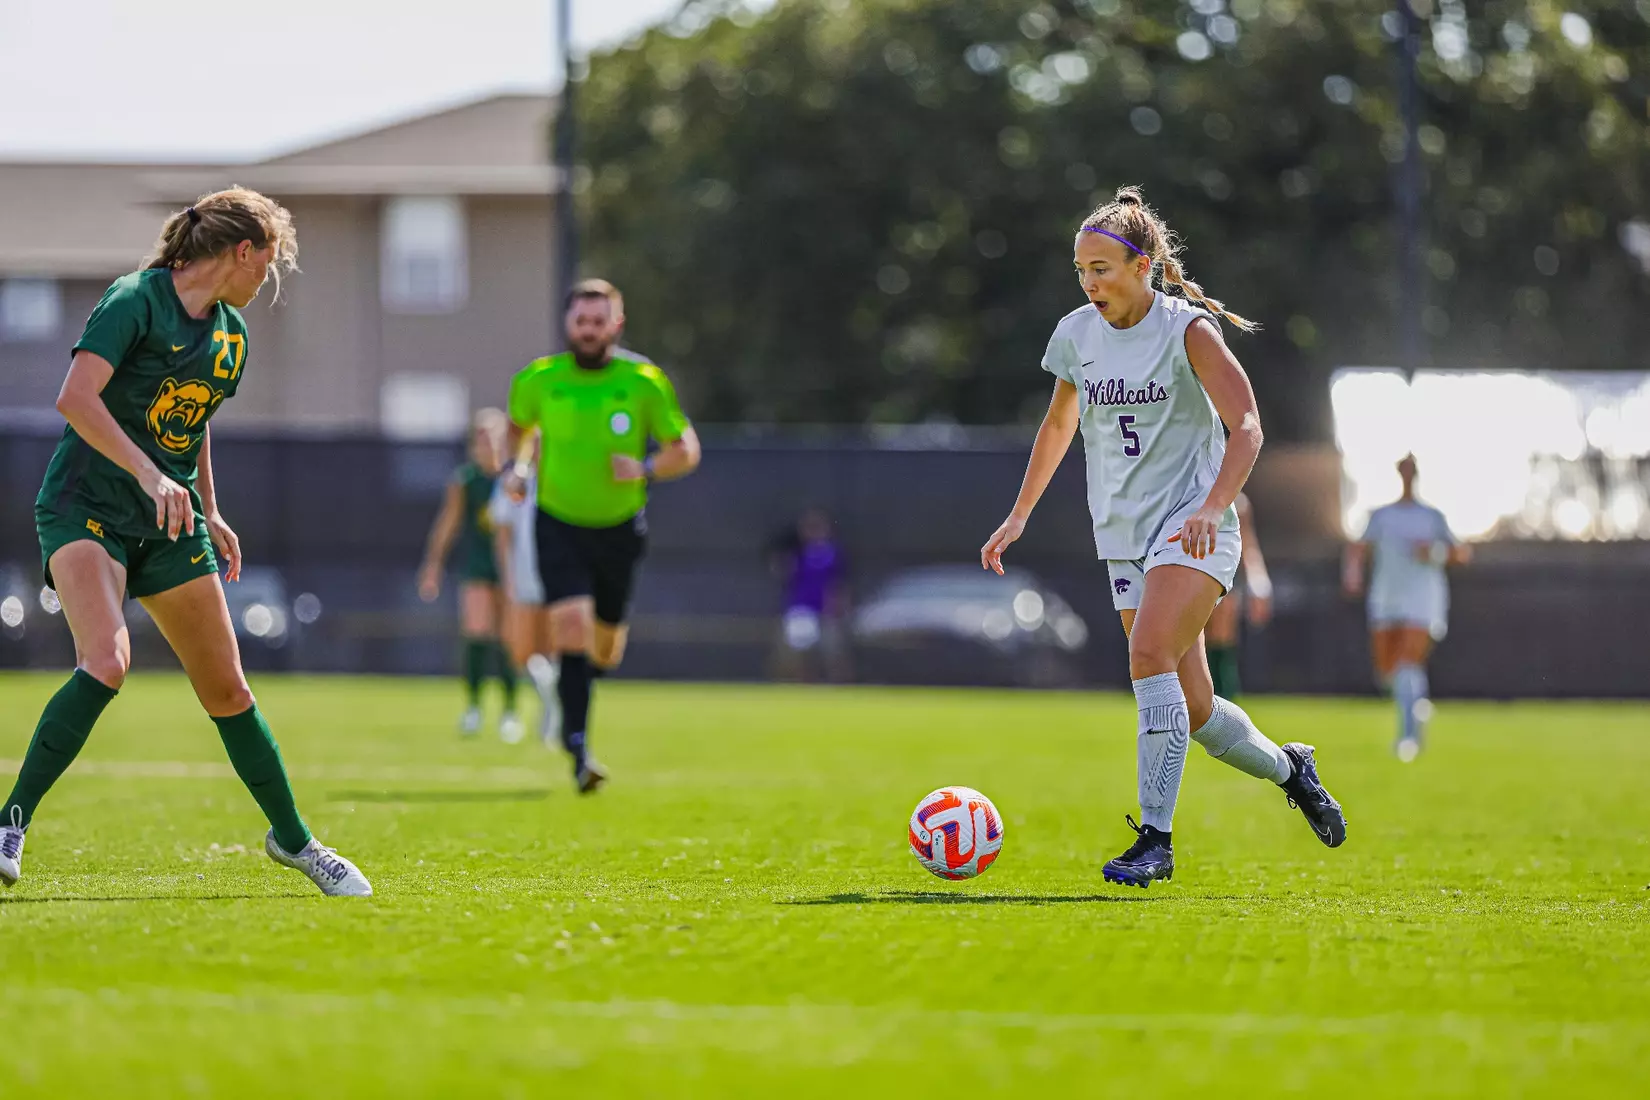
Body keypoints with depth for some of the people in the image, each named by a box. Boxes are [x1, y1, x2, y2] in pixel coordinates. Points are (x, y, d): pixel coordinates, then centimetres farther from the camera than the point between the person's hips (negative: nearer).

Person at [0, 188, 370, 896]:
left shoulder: (231, 333, 11)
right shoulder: (136, 300, -13)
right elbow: (75, 398, -25)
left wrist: (209, 514, 26)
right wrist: (150, 474, -33)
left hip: (170, 526, 7)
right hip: (85, 509, -7)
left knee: (227, 690, 8)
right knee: (107, 661, -29)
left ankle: (292, 839, 23)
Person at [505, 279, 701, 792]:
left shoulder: (644, 383, -7)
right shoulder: (538, 380, -3)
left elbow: (686, 450, -1)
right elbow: (519, 425, 18)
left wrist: (646, 469, -19)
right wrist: (517, 468, 0)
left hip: (619, 529, 1)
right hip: (558, 524, -1)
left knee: (605, 648, 11)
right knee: (572, 624, -21)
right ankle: (578, 749, -20)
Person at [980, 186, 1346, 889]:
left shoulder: (1187, 329, -9)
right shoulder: (1076, 335, 7)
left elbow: (1246, 427, -15)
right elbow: (1059, 423, 23)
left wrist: (1212, 509, -30)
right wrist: (1019, 516, 20)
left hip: (1193, 525, -5)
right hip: (1125, 535, 6)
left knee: (1149, 653, -26)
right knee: (1193, 711, 4)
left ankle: (1155, 840, -23)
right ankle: (1286, 768, 33)